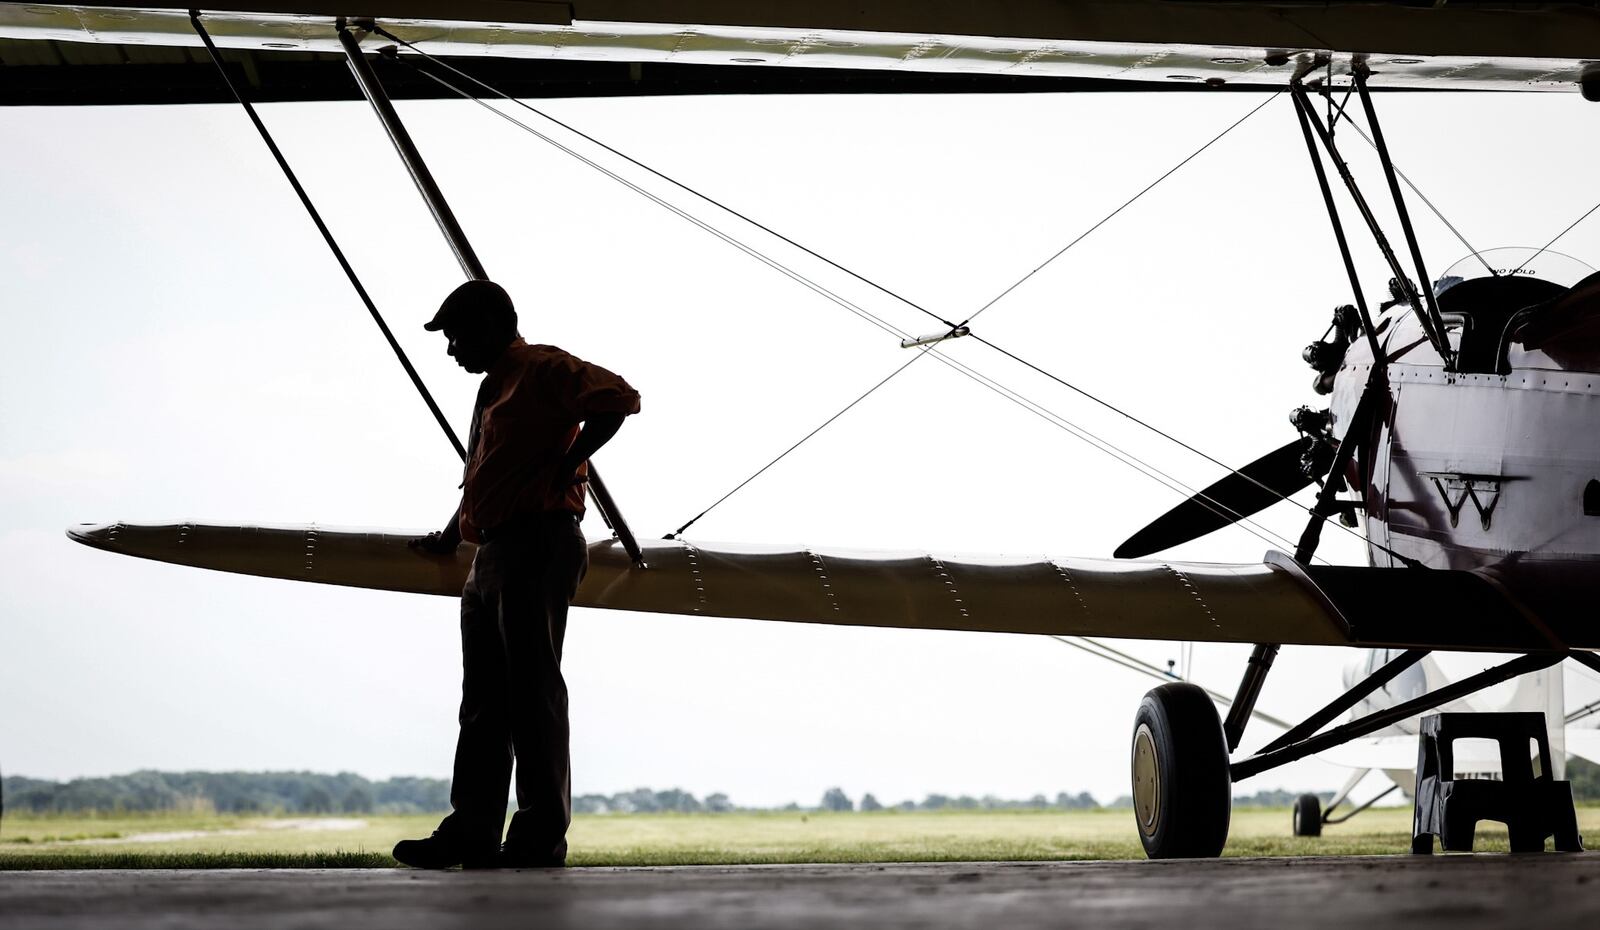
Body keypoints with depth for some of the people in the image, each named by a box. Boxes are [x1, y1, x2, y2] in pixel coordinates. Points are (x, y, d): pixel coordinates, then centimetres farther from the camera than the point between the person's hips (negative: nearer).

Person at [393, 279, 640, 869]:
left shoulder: (542, 369, -5)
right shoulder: (492, 389, 25)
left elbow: (619, 398, -20)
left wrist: (567, 464, -18)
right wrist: (449, 538, 37)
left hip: (537, 547, -10)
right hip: (491, 555, 10)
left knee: (532, 691, -10)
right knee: (484, 699, 7)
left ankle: (542, 836, -8)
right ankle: (472, 831, 8)